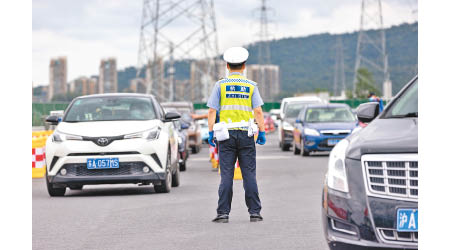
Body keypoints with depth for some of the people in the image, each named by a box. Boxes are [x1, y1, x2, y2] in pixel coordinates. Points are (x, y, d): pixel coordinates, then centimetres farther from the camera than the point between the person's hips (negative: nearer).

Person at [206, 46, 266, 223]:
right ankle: (254, 212, 3)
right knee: (249, 174, 3)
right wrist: (262, 132, 3)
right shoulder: (251, 86, 4)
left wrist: (211, 132, 0)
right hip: (246, 134, 0)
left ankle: (223, 213, -2)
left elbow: (212, 111, -3)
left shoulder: (220, 85, 3)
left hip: (226, 135, 0)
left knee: (226, 175, 0)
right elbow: (258, 111, -1)